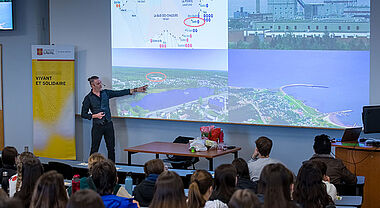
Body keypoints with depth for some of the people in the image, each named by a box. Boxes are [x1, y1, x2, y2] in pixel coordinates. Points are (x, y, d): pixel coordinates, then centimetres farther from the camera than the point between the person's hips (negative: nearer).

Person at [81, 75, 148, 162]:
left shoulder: (106, 93, 6)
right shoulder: (88, 98, -4)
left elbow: (120, 93, 5)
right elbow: (83, 114, -1)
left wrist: (136, 90, 0)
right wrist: (95, 116, -13)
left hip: (108, 125, 4)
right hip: (97, 126, -4)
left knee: (111, 148, 6)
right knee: (94, 149, 0)